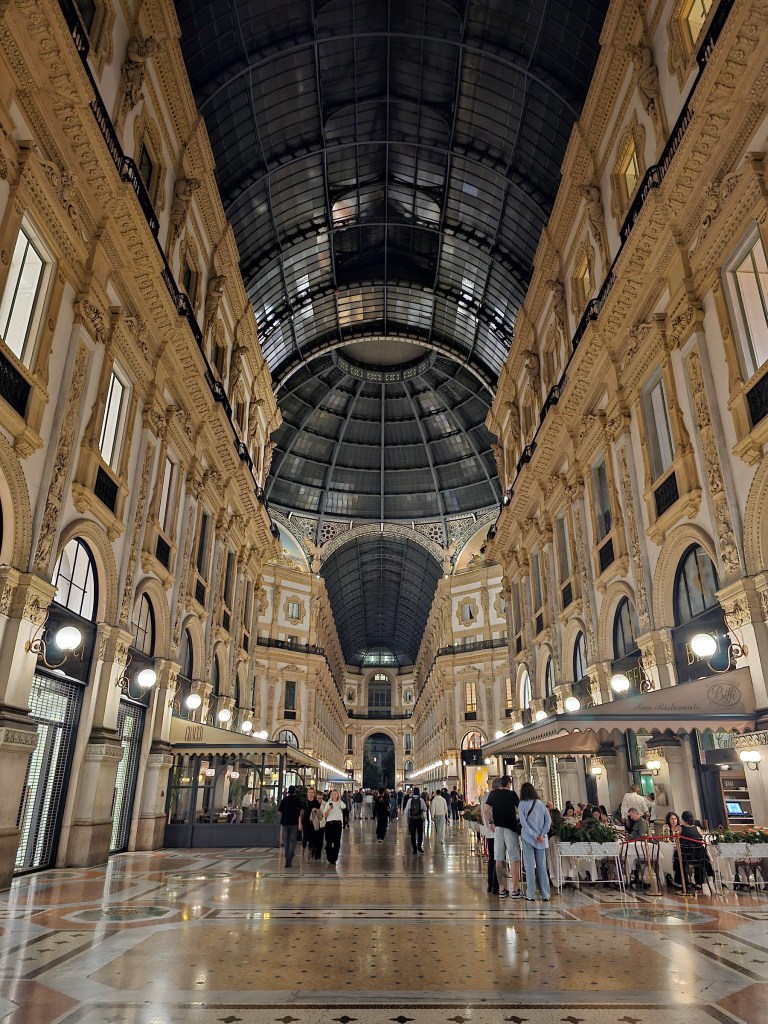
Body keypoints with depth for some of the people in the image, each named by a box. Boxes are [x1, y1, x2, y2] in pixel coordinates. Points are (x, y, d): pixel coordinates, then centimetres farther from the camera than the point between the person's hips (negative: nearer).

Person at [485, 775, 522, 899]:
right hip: (510, 828, -3)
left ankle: (502, 889, 10)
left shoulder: (493, 793, 6)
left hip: (497, 828, 3)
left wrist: (491, 822, 5)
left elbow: (486, 809, 0)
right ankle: (515, 890, -1)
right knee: (514, 859, 0)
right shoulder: (512, 794, -2)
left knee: (499, 859, 6)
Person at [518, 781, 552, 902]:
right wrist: (542, 835, -6)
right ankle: (545, 894, 9)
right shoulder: (540, 803, 7)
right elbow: (548, 820, 1)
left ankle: (531, 894, 2)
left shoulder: (522, 804, -4)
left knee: (530, 865, 2)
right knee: (542, 865, 9)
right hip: (541, 839, 3)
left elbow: (523, 823, -12)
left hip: (528, 838, -3)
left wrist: (534, 836, -13)